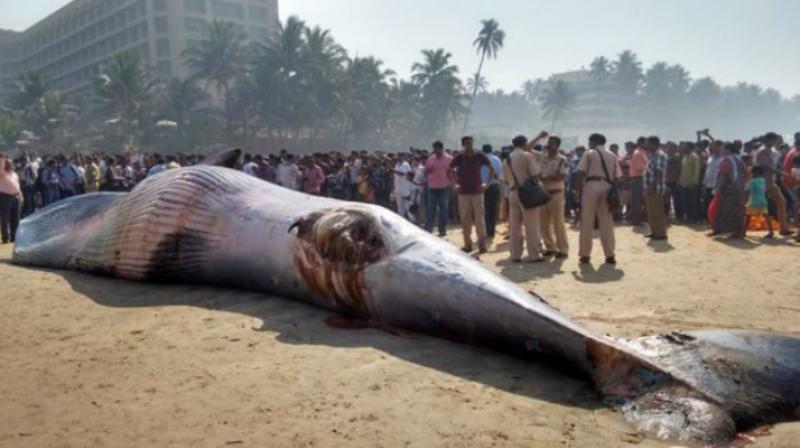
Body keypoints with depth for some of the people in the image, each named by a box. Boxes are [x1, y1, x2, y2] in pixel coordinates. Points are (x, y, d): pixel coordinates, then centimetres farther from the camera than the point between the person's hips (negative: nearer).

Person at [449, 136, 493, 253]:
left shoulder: (479, 156, -3)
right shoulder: (459, 157, -1)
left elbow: (492, 168, 7)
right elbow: (450, 171, 9)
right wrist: (454, 185, 2)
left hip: (477, 191, -1)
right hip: (463, 192, 1)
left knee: (480, 219, -3)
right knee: (465, 219, 4)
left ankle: (482, 244, 2)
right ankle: (467, 244, 13)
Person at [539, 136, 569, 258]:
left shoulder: (562, 160, -6)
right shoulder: (542, 158, 7)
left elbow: (563, 176, -15)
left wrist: (546, 178, -19)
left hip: (556, 193, -5)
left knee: (558, 222, -3)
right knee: (544, 223, 8)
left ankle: (563, 249, 4)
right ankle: (550, 247, 19)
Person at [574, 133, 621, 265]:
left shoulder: (589, 153, 2)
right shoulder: (612, 156, 15)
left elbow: (580, 173, -7)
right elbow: (617, 177, 12)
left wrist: (578, 189, -3)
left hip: (591, 187, -4)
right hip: (607, 188, 4)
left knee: (587, 223, 2)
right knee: (607, 223, 7)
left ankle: (585, 255, 3)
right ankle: (610, 255, 6)